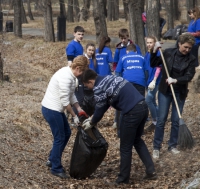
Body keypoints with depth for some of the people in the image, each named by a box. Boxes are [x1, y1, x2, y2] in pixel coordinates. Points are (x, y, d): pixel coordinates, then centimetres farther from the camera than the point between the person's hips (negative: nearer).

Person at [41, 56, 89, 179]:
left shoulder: (71, 75, 7)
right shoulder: (65, 77, -24)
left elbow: (71, 95, 15)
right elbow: (65, 100, -23)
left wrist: (79, 109, 4)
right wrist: (74, 116, -15)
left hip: (56, 109, 10)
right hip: (51, 110, -10)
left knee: (67, 133, 17)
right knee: (60, 138, -2)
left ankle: (52, 160, 29)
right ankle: (56, 168, 10)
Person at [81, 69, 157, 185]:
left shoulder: (98, 88, -7)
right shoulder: (109, 78, 21)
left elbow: (100, 110, 4)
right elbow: (105, 105, 29)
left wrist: (91, 123, 23)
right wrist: (93, 119, 34)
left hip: (132, 112, -9)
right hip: (143, 106, 9)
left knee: (126, 147, 7)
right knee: (137, 140, 26)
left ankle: (123, 179, 19)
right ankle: (151, 171, 25)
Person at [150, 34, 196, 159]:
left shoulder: (191, 59, -7)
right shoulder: (168, 53, -6)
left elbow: (189, 76, -14)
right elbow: (153, 64, 3)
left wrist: (175, 80, -29)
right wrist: (155, 51, -12)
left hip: (180, 93, 1)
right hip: (165, 91, -1)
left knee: (176, 120, 6)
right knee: (161, 119, -1)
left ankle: (172, 145, 21)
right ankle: (156, 147, 6)